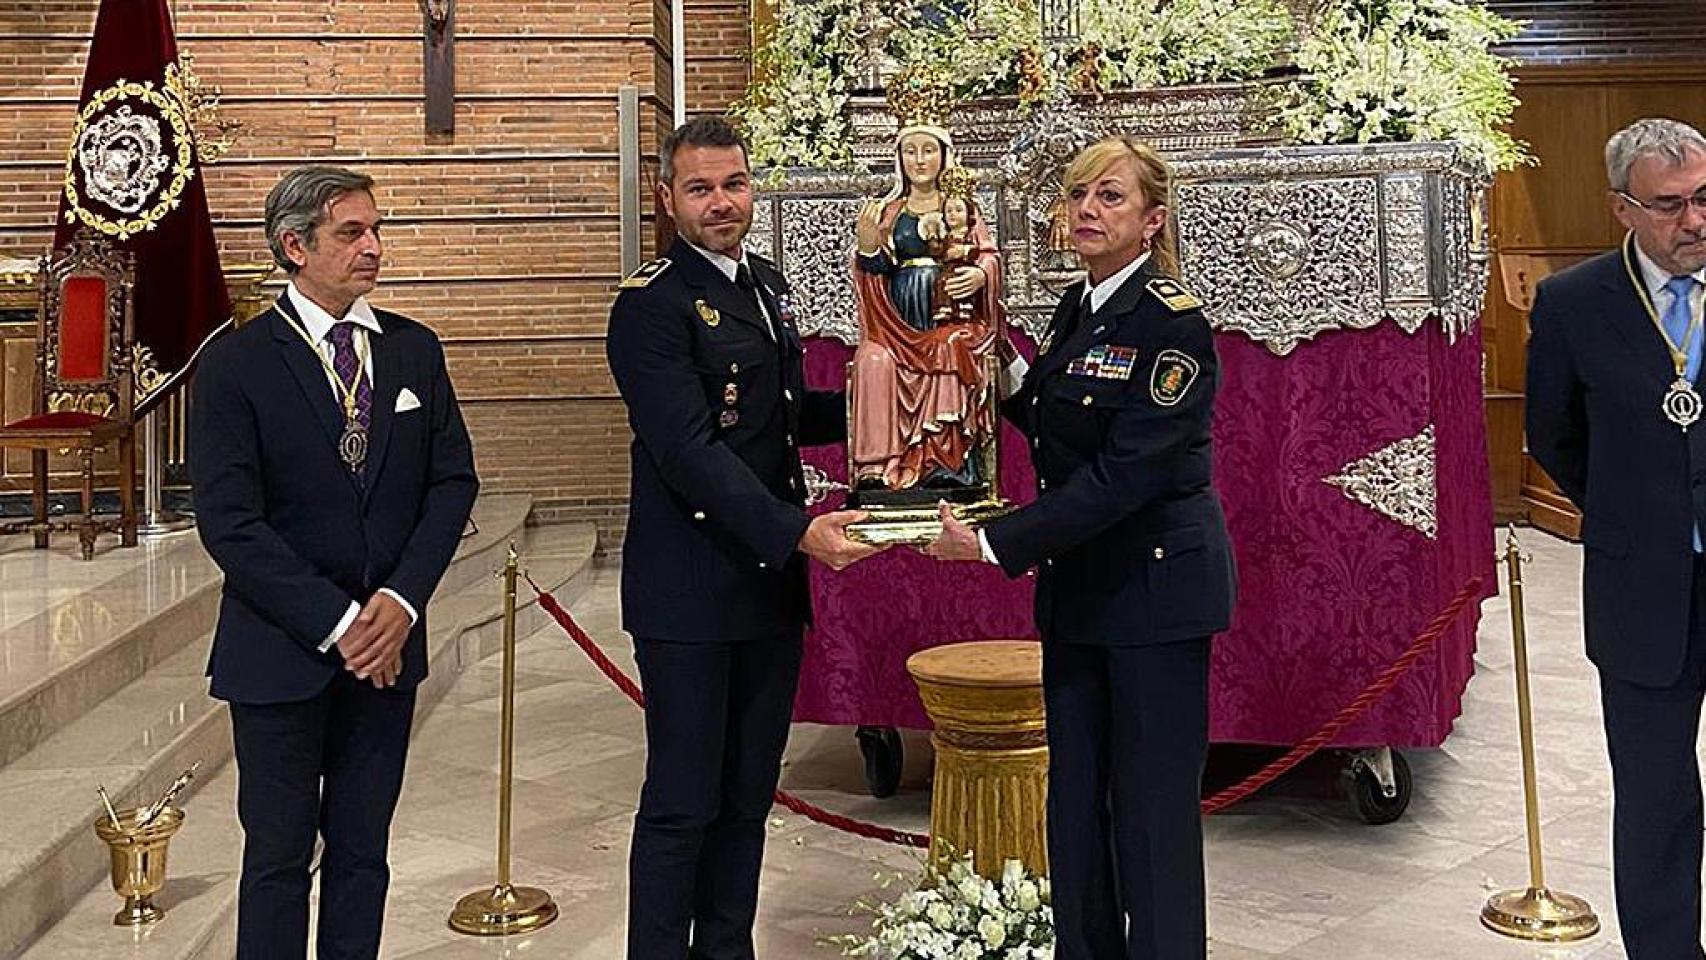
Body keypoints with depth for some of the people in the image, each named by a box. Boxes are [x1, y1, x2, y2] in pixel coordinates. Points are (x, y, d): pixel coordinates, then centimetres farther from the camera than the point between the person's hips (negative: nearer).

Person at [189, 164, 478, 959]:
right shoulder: (236, 363, -8)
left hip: (386, 646, 4)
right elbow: (229, 522, -12)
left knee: (362, 850, 12)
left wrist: (401, 600, -9)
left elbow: (454, 480, 4)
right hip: (281, 650, -3)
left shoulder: (414, 350, 5)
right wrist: (335, 623, -15)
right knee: (278, 855, 8)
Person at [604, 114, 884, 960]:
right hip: (691, 594, -8)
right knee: (683, 803, 1)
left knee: (747, 796, 15)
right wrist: (795, 532, -28)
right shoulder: (653, 304, -12)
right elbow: (690, 453, -21)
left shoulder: (765, 284, 14)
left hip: (770, 582, 8)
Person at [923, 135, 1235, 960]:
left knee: (1153, 807, 0)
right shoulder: (1076, 309, 9)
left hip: (1155, 583, -8)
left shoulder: (1171, 321, -17)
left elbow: (1123, 474, -23)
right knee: (1075, 799, 14)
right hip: (1078, 584, 8)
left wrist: (996, 544, -24)